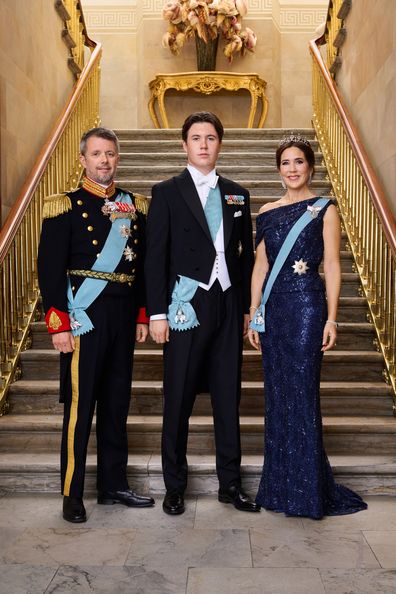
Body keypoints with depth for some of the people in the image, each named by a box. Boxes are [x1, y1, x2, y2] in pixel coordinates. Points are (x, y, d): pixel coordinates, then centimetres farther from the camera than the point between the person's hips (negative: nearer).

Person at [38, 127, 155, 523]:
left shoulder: (135, 206, 12)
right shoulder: (65, 207, -2)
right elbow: (50, 271, -8)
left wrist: (142, 316, 10)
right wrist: (58, 325, -14)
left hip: (123, 318, 5)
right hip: (84, 317, -5)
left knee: (117, 404, 12)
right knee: (80, 404, -1)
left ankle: (113, 485, 25)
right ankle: (72, 495, 12)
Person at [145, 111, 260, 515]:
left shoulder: (237, 195, 12)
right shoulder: (167, 192, 1)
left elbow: (246, 254, 13)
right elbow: (155, 257, -4)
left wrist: (248, 307, 9)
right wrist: (157, 313, -10)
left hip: (228, 310, 4)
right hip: (186, 308, -3)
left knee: (228, 399, 10)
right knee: (178, 401, 4)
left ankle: (230, 483, 24)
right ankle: (174, 487, 19)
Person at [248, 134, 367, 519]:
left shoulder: (324, 209, 0)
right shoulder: (268, 212, 12)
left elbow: (332, 266, -4)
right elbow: (260, 265, 12)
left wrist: (331, 318, -10)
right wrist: (254, 315, 8)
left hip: (307, 306, -4)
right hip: (273, 308, 5)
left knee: (302, 394, -2)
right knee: (276, 396, 9)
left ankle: (308, 491, 13)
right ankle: (279, 487, 23)